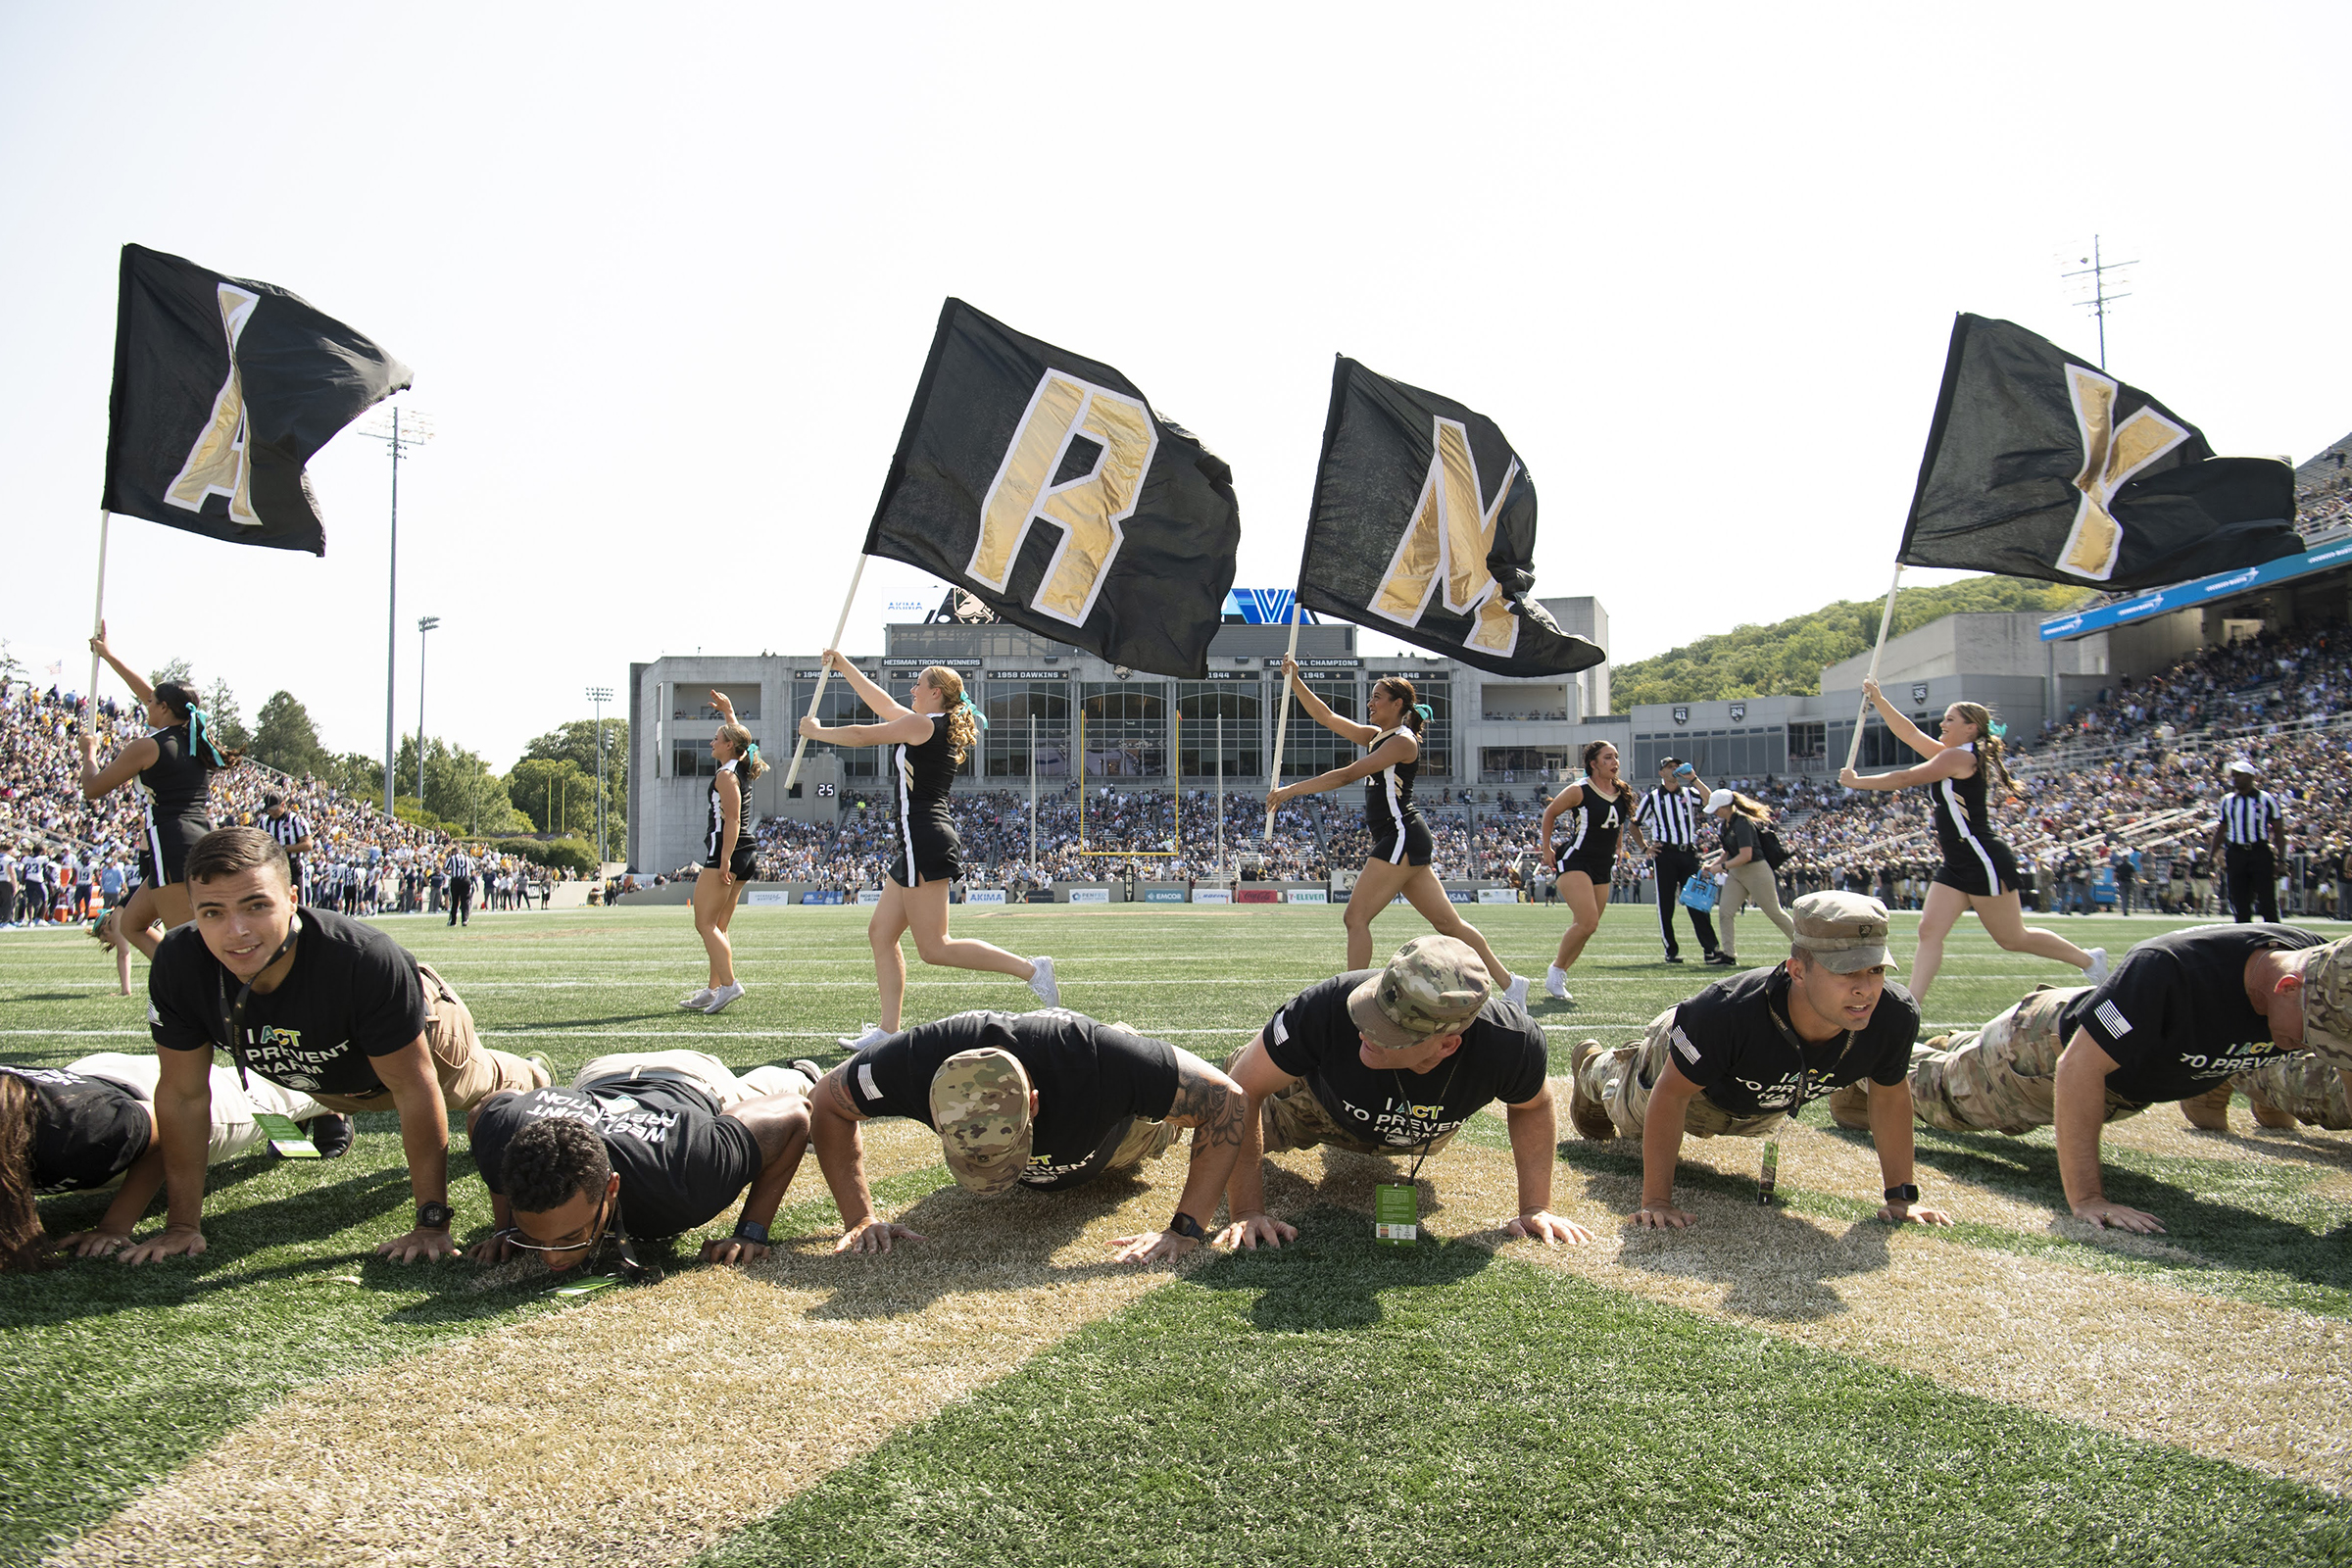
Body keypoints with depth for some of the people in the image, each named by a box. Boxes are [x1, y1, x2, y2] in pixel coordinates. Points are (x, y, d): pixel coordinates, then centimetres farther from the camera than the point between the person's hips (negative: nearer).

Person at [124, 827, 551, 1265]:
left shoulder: (367, 961, -49)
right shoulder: (177, 966, -37)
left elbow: (413, 1090, -37)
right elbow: (183, 1095, -23)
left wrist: (432, 1222, -32)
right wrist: (182, 1225, -18)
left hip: (419, 1036, -3)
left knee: (483, 1091, 30)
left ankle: (531, 1077, 63)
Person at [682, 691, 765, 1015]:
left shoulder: (726, 775, -13)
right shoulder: (742, 770, 12)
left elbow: (732, 820, -20)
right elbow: (738, 736, 35)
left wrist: (725, 860, -24)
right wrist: (727, 710, 40)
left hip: (724, 853, -10)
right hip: (745, 854, 10)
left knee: (705, 924, -7)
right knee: (718, 927, 12)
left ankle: (728, 983, -16)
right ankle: (715, 990, 13)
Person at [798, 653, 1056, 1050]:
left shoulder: (923, 724, -9)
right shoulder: (939, 728, 18)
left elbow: (862, 735, -3)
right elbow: (883, 704, 28)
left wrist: (816, 730, 14)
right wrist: (843, 667, 34)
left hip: (924, 840, -10)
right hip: (921, 842, 10)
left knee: (934, 948, -10)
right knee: (881, 933, 11)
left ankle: (1030, 969, -13)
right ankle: (888, 1031, 11)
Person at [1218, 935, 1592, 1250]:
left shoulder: (1512, 1044, -42)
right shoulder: (1329, 1007, -49)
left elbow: (1533, 1106, -16)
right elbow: (1243, 1093, -36)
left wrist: (1536, 1208, -17)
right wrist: (1246, 1212, -36)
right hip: (1320, 1106, -2)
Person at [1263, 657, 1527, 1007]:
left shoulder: (1402, 740, -9)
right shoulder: (1376, 736, 17)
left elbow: (1348, 774, -16)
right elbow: (1327, 718, 17)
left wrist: (1292, 789, -15)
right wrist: (1295, 681, 9)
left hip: (1401, 835, -10)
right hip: (1402, 839, 10)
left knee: (1356, 916, -10)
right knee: (1446, 922, 9)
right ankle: (1509, 983, 12)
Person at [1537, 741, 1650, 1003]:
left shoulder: (1622, 792, 6)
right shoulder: (1579, 791, -11)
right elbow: (1550, 814, 1)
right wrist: (1547, 849, -1)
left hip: (1603, 867, 7)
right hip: (1575, 861, -7)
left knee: (1585, 927, 5)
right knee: (1587, 923, -20)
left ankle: (1558, 977, 18)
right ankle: (1556, 971, -2)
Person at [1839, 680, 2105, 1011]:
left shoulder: (1961, 757, -14)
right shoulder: (1951, 755, 12)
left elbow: (1905, 779, -15)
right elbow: (1909, 732, 17)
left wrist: (1857, 782, -6)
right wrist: (1877, 699, 12)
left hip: (1983, 862, -9)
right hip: (1956, 866, 9)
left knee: (2013, 939, 4)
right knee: (1929, 931, -4)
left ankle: (2089, 959, 24)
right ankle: (1911, 1005, -9)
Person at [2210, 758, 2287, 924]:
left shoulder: (2267, 799, 0)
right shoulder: (2227, 801, 11)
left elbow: (2279, 831, 1)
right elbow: (2221, 831, 17)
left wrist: (2281, 858, -6)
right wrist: (2210, 854, 11)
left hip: (2260, 853, -4)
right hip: (2236, 853, 4)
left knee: (2268, 902, -3)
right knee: (2240, 903, 7)